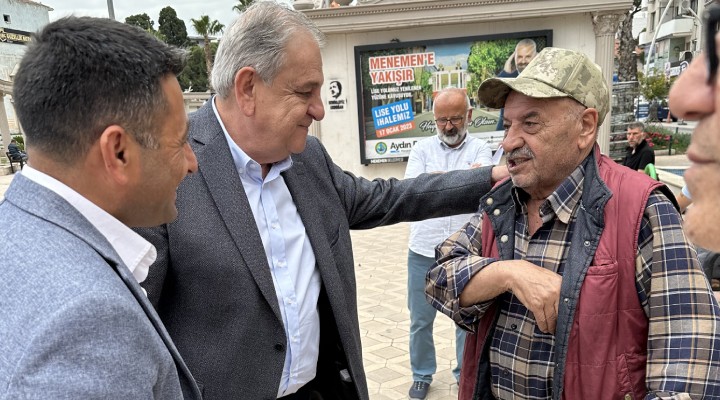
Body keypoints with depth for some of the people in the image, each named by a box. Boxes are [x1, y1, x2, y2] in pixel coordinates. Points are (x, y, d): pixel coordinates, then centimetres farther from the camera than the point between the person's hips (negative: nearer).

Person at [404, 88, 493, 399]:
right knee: (420, 320, 13)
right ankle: (422, 375, 34)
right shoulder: (423, 149, 3)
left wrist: (436, 180, -31)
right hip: (423, 251, 1)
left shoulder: (479, 149, 0)